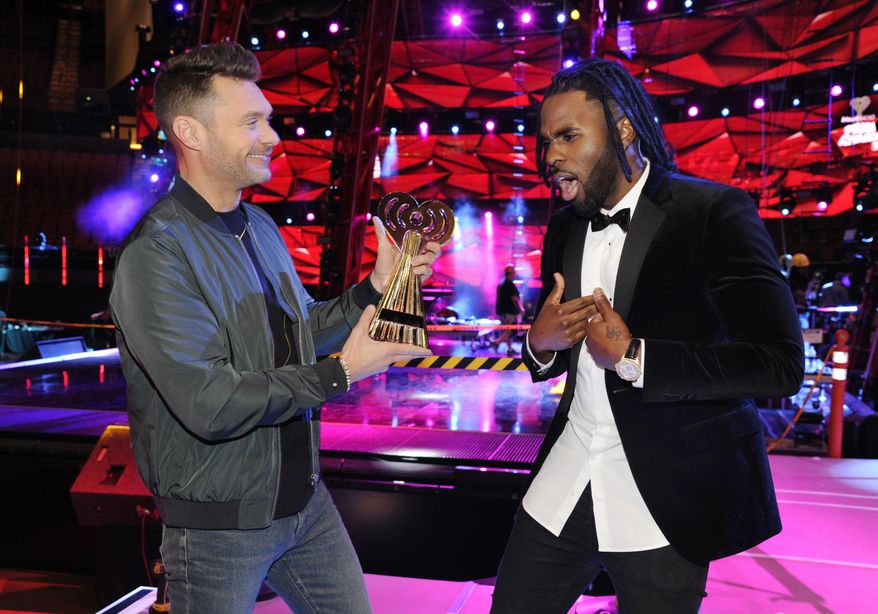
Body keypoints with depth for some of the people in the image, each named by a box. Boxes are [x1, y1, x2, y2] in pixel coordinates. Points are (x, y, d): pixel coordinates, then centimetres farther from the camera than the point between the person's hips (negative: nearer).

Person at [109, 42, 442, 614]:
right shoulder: (156, 254, -20)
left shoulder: (260, 227, 8)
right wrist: (339, 373, -20)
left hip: (305, 498, 8)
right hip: (219, 522, -7)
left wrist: (377, 285, -1)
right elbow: (210, 403, -26)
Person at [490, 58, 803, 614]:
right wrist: (541, 343, -7)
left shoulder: (713, 212, -13)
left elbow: (781, 364, -20)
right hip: (566, 480, 6)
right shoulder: (564, 229, 7)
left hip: (667, 496, -5)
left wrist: (632, 357, -21)